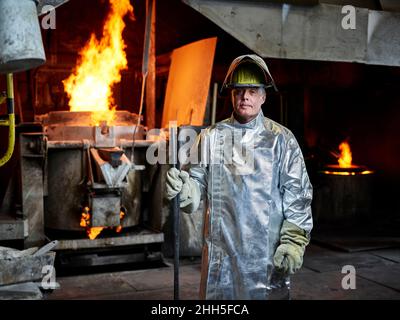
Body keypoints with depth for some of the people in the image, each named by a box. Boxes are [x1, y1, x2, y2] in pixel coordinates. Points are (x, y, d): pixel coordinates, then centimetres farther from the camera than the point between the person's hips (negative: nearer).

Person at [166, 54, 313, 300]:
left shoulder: (282, 139, 2)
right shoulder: (211, 137, 6)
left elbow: (297, 196, 0)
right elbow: (198, 184, 3)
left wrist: (293, 242, -7)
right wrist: (183, 189, -19)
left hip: (268, 251, -1)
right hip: (221, 250, 1)